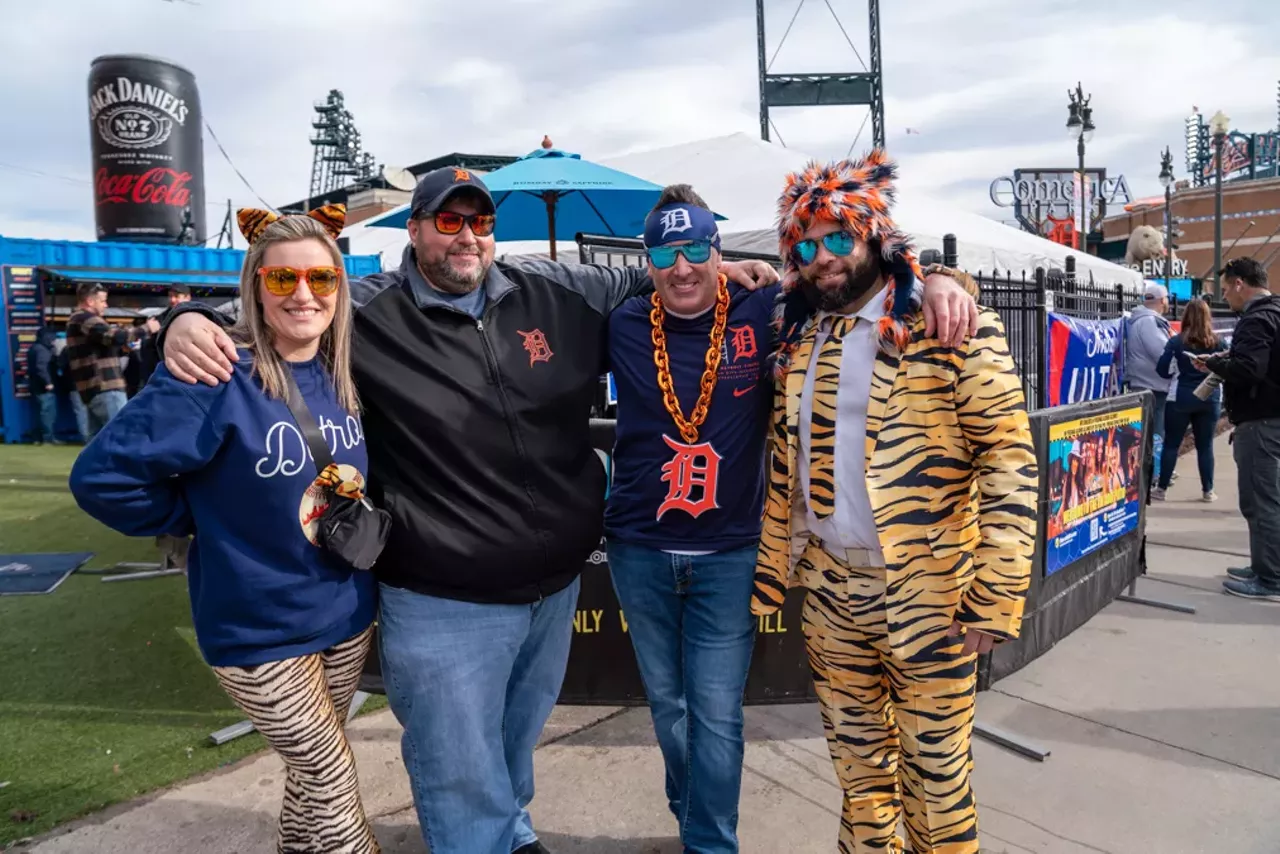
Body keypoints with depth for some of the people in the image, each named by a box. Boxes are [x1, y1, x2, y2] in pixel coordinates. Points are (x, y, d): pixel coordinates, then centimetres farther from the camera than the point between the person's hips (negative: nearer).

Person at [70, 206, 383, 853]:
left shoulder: (345, 375, -1)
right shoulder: (218, 376, -20)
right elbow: (101, 477, -18)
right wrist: (209, 521, -11)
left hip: (346, 614, 6)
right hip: (259, 630, -5)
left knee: (314, 775, 22)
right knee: (335, 786, 7)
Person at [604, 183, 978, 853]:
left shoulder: (762, 313, -7)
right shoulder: (623, 326, -1)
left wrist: (936, 281, -17)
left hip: (728, 556, -2)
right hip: (639, 554, 3)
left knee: (716, 715, 5)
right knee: (666, 705, 19)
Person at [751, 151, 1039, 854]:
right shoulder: (798, 340, 8)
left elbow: (1009, 464, -11)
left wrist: (996, 598, -14)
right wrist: (769, 572, 9)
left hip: (926, 590, -4)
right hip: (830, 585, 5)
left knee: (934, 762, 9)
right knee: (855, 746, 19)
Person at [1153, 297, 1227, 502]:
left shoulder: (1176, 341, -8)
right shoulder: (1219, 342, -1)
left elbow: (1162, 370, -8)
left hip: (1181, 398, -2)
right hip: (1210, 399, 2)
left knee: (1171, 444, 4)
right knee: (1205, 446, 11)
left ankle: (1161, 489, 6)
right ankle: (1208, 491, 17)